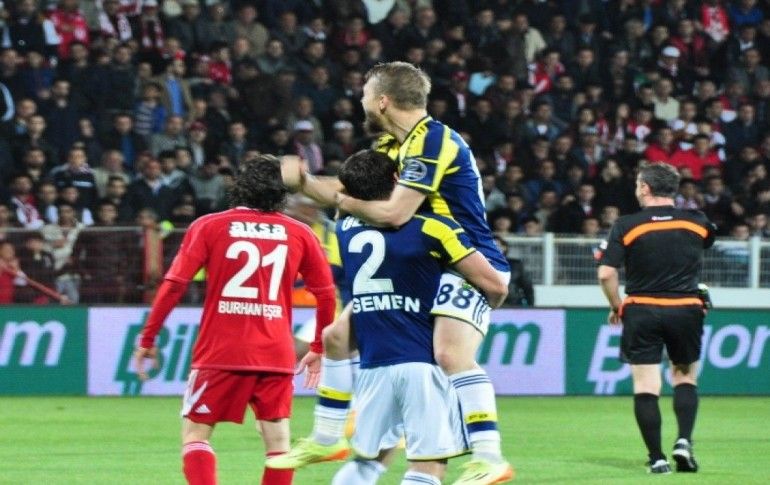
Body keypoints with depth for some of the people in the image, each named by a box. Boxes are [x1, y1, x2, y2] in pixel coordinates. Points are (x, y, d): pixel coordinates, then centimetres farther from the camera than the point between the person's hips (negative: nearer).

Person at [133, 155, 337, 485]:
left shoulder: (209, 227, 1)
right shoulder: (298, 234, 6)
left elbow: (174, 285, -4)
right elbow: (326, 292, 10)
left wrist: (148, 339, 4)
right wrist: (319, 348, 22)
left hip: (220, 353, -2)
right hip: (276, 355, 2)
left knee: (194, 435, 6)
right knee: (278, 441, 9)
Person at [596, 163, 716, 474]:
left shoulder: (626, 226, -5)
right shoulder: (697, 223, 3)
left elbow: (606, 273, -10)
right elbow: (709, 238, 26)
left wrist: (616, 307, 6)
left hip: (641, 312, -2)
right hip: (686, 310, 2)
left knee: (645, 387, 2)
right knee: (685, 378, 18)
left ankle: (656, 458, -2)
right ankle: (684, 441, -2)